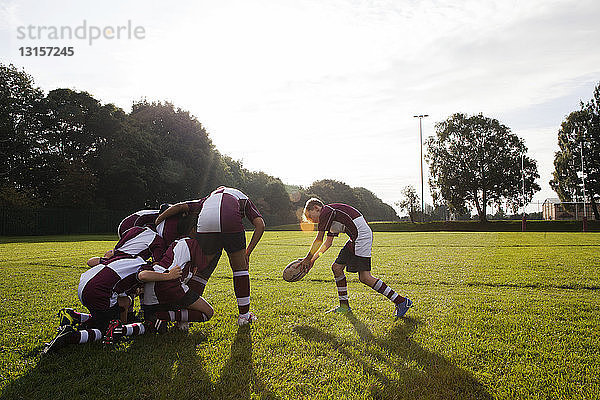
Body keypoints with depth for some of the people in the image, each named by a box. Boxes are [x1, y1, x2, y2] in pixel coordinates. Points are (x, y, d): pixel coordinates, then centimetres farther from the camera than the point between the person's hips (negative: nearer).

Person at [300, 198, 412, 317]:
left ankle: (401, 302, -7)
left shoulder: (326, 211, -6)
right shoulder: (330, 218, 24)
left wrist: (307, 259, 4)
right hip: (355, 239, 10)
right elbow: (327, 243, 28)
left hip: (362, 235, -10)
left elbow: (318, 240, -4)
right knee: (337, 267, 10)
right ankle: (344, 306, 19)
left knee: (364, 277, -13)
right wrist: (313, 259, 25)